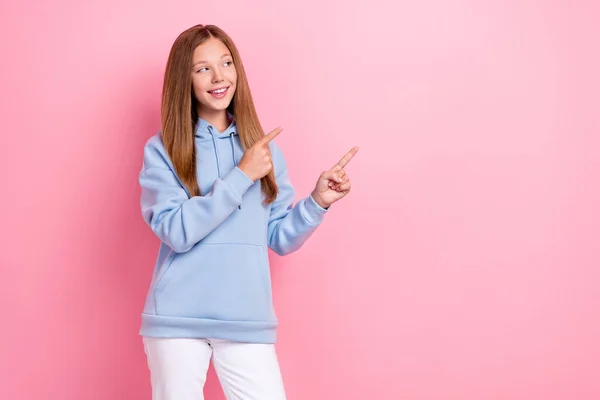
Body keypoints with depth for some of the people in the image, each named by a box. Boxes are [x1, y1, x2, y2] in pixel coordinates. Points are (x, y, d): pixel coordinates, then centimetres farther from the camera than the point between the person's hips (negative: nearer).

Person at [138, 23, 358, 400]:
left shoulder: (264, 148, 10)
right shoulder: (162, 150, 1)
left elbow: (280, 239, 12)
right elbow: (177, 231, -13)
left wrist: (318, 202, -4)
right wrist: (241, 176, -14)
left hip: (247, 321, 2)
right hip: (178, 320, -2)